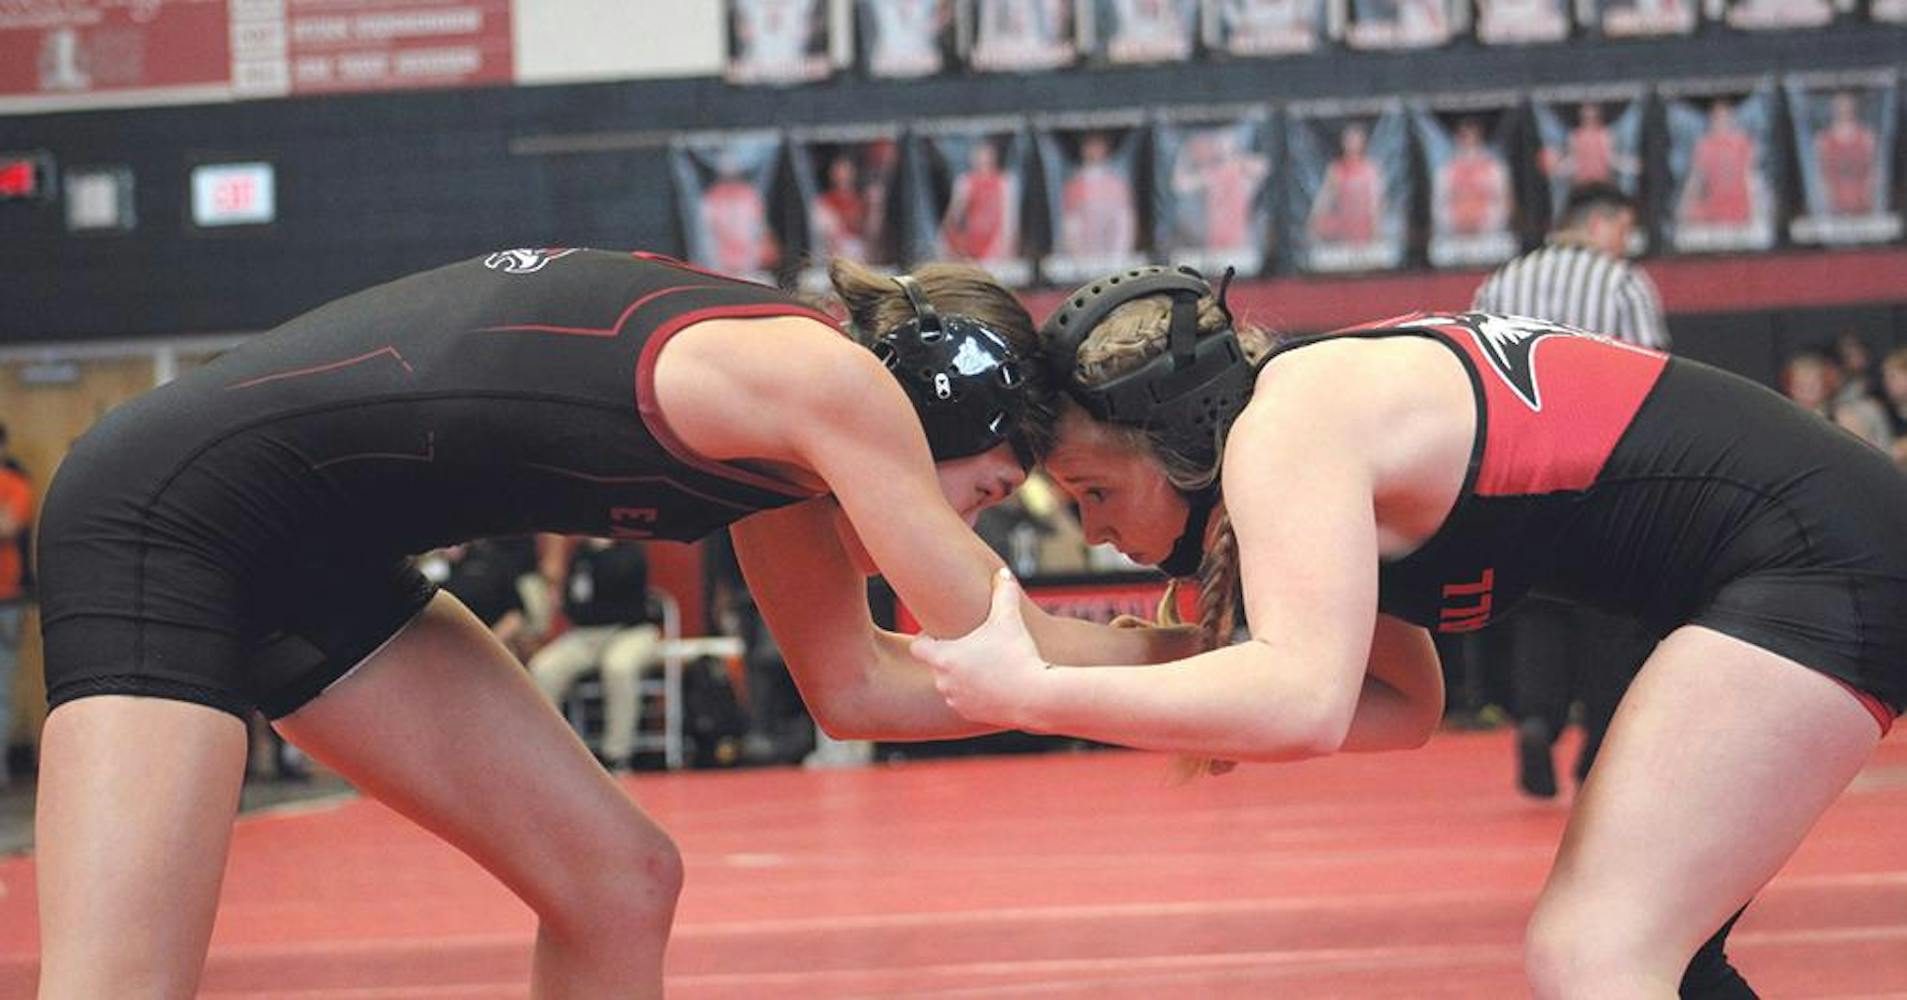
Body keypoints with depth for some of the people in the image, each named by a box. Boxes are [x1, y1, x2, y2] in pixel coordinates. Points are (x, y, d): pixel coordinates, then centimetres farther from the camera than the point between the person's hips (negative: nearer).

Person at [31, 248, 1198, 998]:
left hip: (311, 566, 10)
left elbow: (855, 684, 19)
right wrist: (1170, 652, 8)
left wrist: (1143, 675, 17)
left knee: (620, 884, 10)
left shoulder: (781, 413, 11)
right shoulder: (827, 378, -15)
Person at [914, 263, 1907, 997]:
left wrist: (1035, 692, -23)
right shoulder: (1321, 421, 13)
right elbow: (1406, 705, 15)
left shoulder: (1284, 431, -16)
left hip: (1819, 553, -10)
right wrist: (1187, 688, 2)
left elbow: (1304, 701, -31)